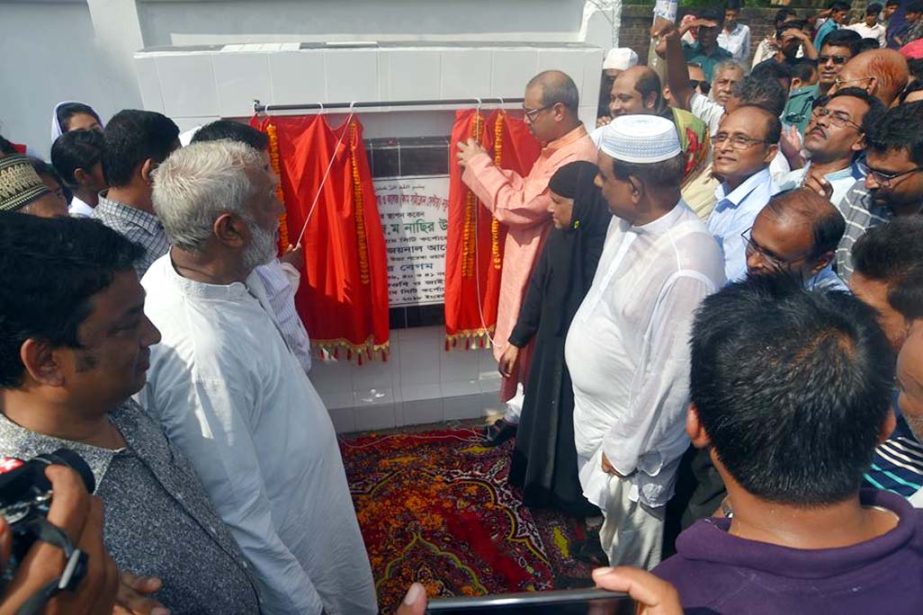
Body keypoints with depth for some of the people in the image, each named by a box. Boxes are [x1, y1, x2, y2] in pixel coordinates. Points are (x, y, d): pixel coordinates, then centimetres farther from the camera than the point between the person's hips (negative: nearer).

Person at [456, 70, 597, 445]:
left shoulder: (578, 157, -25)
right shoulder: (558, 149, 8)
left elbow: (520, 206, -27)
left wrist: (478, 163, -15)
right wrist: (483, 167, -1)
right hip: (528, 268, 10)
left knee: (534, 352, 7)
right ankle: (519, 410, 42)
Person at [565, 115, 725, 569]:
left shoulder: (686, 268, -32)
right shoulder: (626, 222, -6)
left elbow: (670, 377, -27)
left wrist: (624, 449, -15)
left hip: (631, 436, -8)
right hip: (594, 417, 8)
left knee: (633, 567, 18)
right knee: (610, 537, 32)